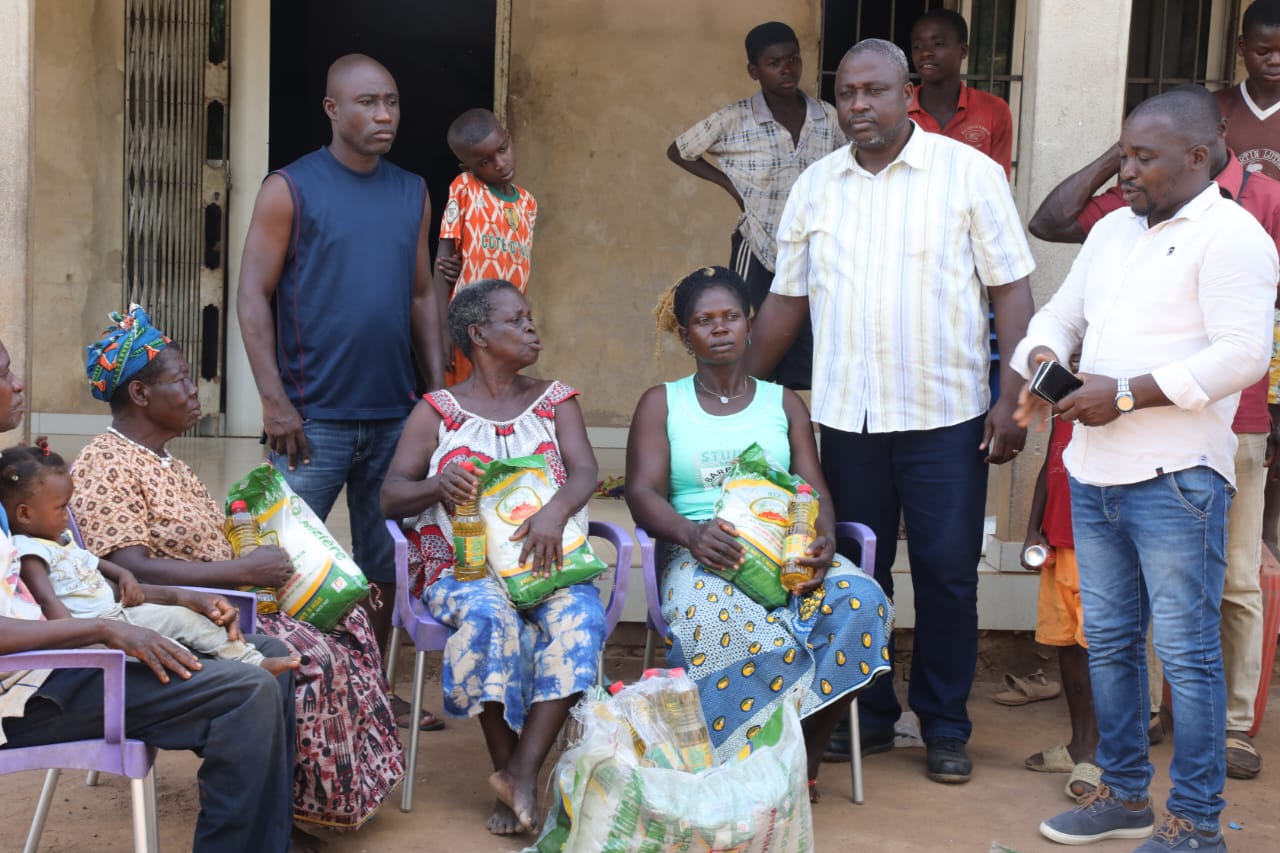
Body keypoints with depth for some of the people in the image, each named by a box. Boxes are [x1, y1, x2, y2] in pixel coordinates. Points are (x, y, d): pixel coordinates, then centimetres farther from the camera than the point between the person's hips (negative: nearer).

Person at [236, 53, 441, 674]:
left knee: (383, 563, 11)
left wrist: (438, 390, 8)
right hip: (315, 415, -4)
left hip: (394, 413, 5)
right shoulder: (291, 189, -3)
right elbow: (252, 296, -5)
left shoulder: (412, 194, 11)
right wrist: (274, 400, -13)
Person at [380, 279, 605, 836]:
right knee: (490, 615, -35)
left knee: (579, 617, -31)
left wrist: (555, 510, -26)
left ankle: (522, 772, -32)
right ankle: (510, 777, -22)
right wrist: (437, 485, -20)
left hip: (545, 562, 2)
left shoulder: (555, 400, 15)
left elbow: (585, 471, -2)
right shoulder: (438, 410, 10)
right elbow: (390, 496, 4)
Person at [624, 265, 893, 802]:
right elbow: (643, 492, 1)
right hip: (700, 555, -3)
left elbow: (816, 493, 11)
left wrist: (823, 540, -15)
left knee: (860, 601, -30)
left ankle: (805, 763, -21)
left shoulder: (783, 403, 21)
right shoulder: (661, 404, 15)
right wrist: (691, 532, -23)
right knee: (728, 622, -40)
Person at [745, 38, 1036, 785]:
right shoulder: (817, 185, 9)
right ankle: (868, 716, 25)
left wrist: (1011, 400, -9)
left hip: (946, 414, -3)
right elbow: (788, 299, 14)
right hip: (846, 414, 3)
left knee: (948, 575, 2)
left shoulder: (970, 173, -2)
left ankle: (946, 729, 17)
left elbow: (1012, 289, -2)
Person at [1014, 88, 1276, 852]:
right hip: (1095, 473, 8)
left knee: (1187, 654, -1)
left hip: (1175, 479, -8)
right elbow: (1062, 313, 22)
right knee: (1110, 641, 15)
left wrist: (1127, 393, -19)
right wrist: (1044, 354, -2)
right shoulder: (1113, 230, 16)